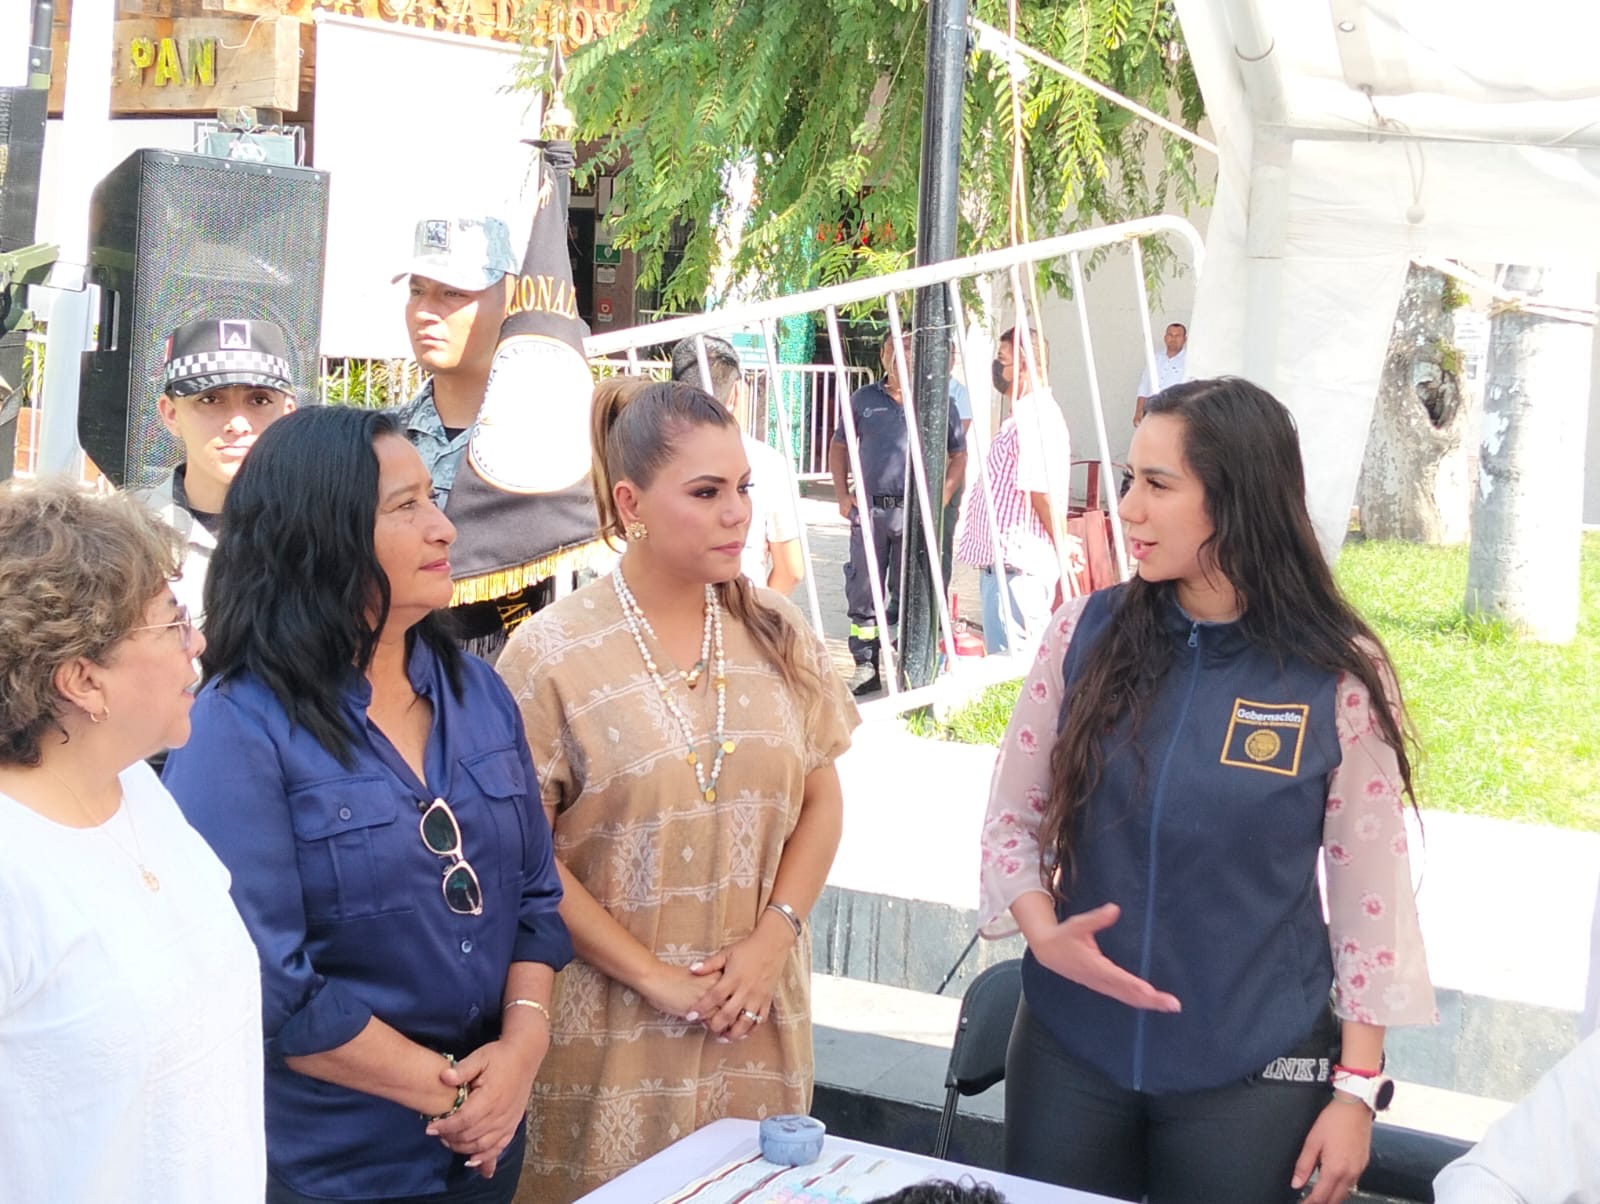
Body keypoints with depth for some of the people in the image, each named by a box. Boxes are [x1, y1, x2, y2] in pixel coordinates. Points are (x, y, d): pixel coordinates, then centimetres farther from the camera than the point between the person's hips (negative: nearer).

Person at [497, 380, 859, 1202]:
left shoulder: (775, 633, 3)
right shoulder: (552, 652, -9)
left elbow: (820, 798, 8)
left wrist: (773, 938, -6)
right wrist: (653, 976, -11)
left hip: (758, 1012, 4)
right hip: (617, 1021, -3)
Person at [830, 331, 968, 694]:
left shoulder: (939, 402, 5)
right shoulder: (863, 400, 8)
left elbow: (959, 455, 9)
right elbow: (838, 446, 18)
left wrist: (941, 498, -3)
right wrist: (842, 494, 7)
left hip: (916, 513, -1)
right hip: (869, 511, 2)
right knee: (863, 592, 3)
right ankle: (866, 668, 11)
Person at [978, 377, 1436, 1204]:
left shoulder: (1339, 677, -10)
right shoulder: (1085, 635, -4)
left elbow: (1369, 891, -5)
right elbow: (1013, 818, 4)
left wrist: (1357, 1089, -4)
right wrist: (1042, 933, -15)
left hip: (1252, 1072, -2)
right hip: (1070, 1049, 3)